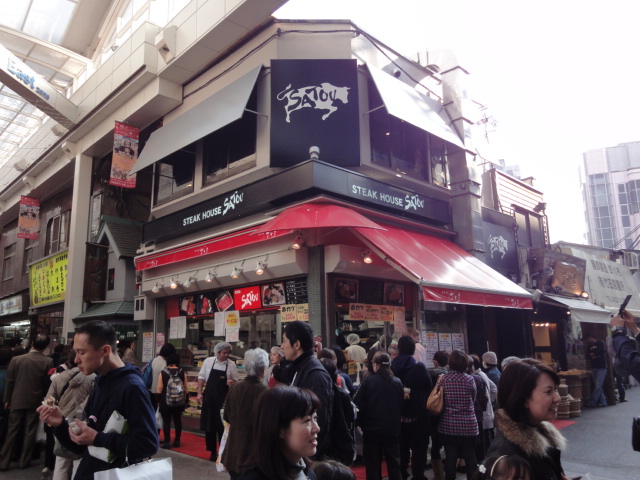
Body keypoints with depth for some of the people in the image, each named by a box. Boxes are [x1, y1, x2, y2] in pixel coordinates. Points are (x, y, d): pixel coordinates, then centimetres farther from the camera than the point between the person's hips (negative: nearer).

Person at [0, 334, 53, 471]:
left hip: (17, 401, 1)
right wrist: (45, 399, 11)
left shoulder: (16, 359, -8)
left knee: (12, 431, 11)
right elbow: (48, 383, -5)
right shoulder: (48, 362, -13)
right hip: (36, 401, -1)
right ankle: (24, 461, 18)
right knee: (30, 432, 10)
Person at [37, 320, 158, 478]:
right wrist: (61, 424, -4)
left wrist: (98, 438, -22)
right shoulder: (99, 385, 6)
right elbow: (83, 447, 12)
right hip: (88, 473, 8)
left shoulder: (132, 387, -21)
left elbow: (148, 445, -28)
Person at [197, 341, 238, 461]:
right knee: (209, 424, 9)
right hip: (209, 397, 2)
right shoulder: (208, 361, -3)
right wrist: (199, 393, -1)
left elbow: (235, 380, 4)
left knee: (222, 425, 2)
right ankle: (212, 451, 25)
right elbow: (202, 377, 5)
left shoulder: (232, 364, -4)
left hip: (223, 398, -1)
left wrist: (232, 382, -19)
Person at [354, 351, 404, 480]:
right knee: (394, 462, 17)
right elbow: (401, 405, 5)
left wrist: (361, 423, 1)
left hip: (372, 428, -2)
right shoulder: (397, 382, -4)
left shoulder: (368, 380, -13)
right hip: (392, 428, 3)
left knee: (372, 463, 11)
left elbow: (358, 404, -14)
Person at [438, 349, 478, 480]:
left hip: (448, 425, 0)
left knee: (450, 458, 7)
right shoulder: (469, 379, -9)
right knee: (470, 458, 11)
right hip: (468, 425, 0)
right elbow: (473, 400, 6)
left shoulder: (443, 379, -8)